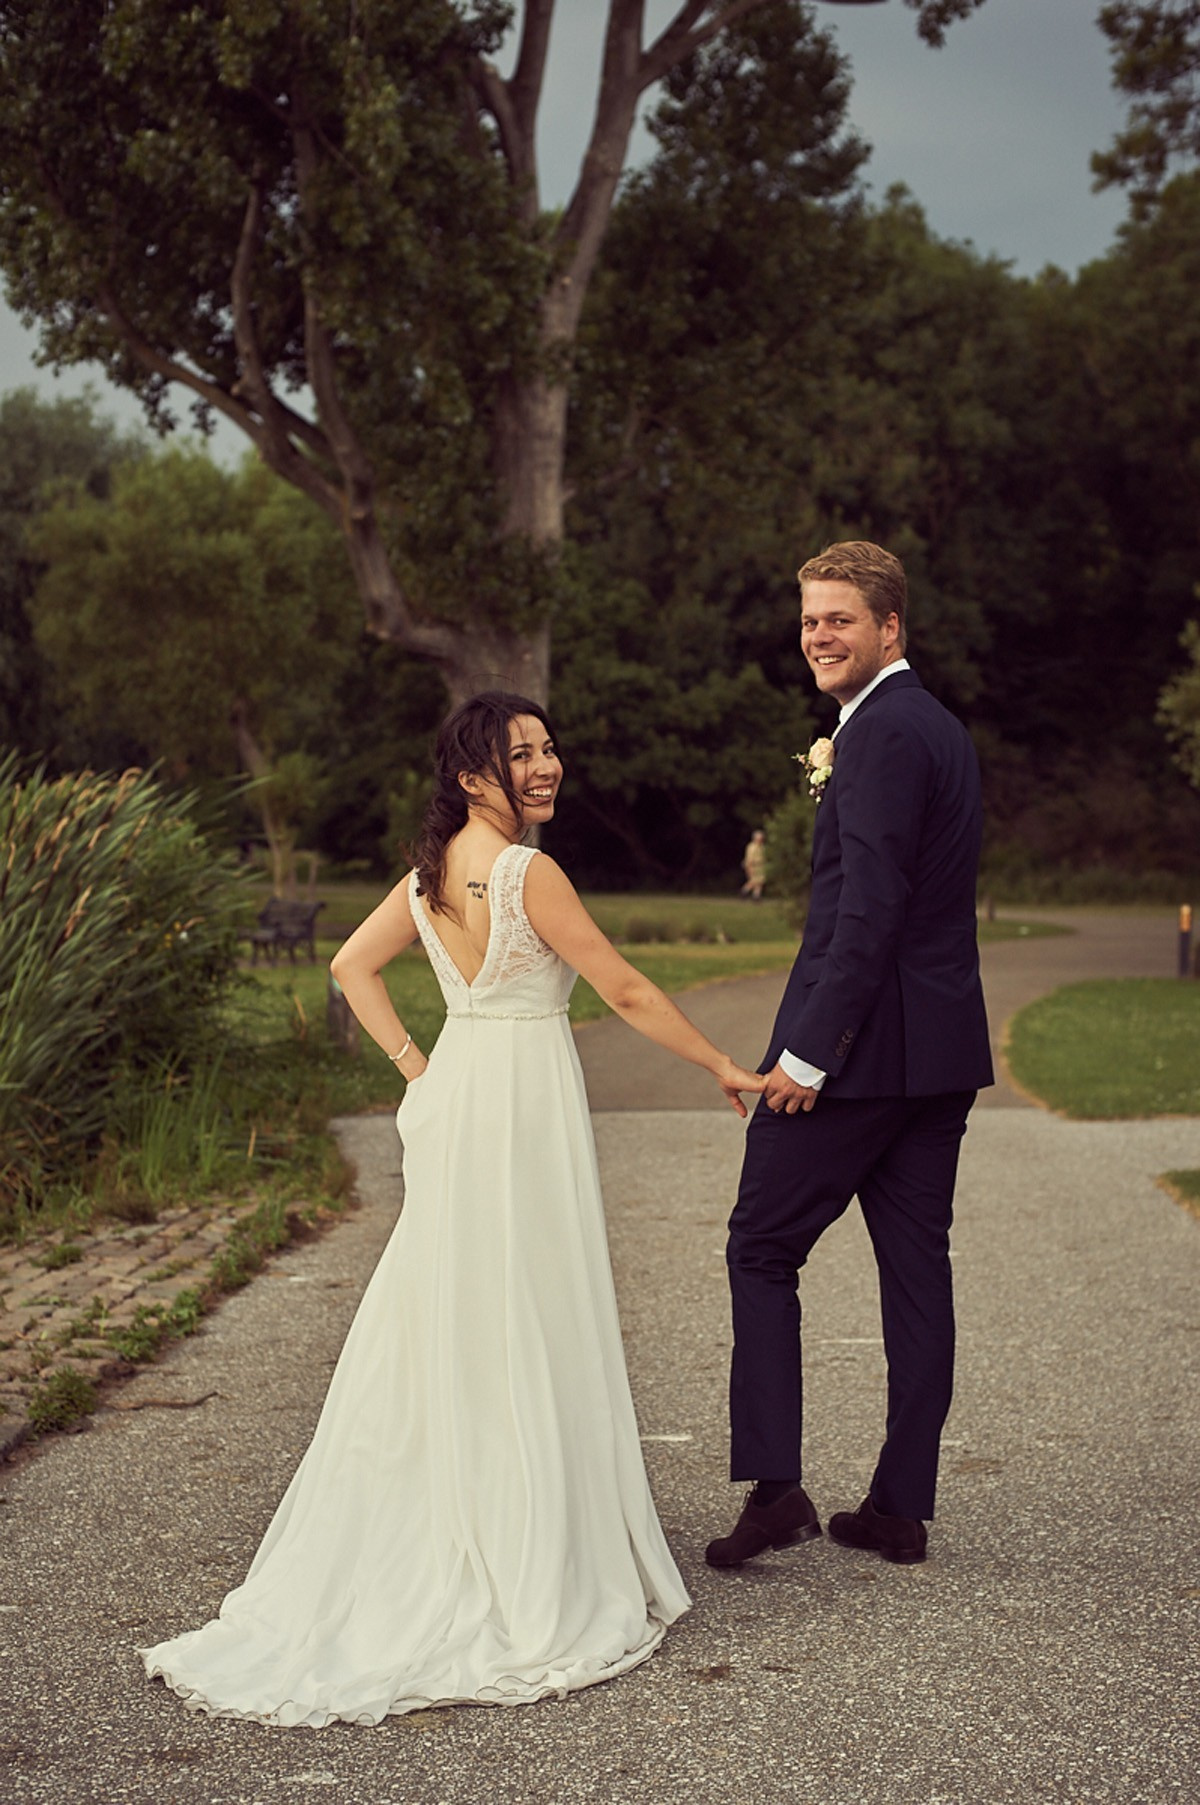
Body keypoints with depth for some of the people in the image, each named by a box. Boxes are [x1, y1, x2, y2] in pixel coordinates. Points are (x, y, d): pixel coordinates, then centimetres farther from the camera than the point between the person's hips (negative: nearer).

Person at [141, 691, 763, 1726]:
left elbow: (353, 964, 13)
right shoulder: (528, 873, -16)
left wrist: (414, 1064, 9)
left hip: (455, 1096, 7)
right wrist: (724, 1067, -4)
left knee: (444, 1326, 14)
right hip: (524, 1102, -7)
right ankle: (536, 1583, 9)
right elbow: (626, 992, -13)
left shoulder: (435, 870, 7)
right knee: (526, 1338, 0)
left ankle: (405, 1556, 21)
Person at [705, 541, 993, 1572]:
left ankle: (774, 1485, -1)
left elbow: (870, 912, -22)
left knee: (762, 1251, 1)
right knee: (916, 1265, 9)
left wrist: (808, 1053, -20)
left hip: (864, 1044, -10)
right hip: (942, 1051, 10)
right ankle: (902, 1507, 15)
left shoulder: (884, 734, -15)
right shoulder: (941, 728, 17)